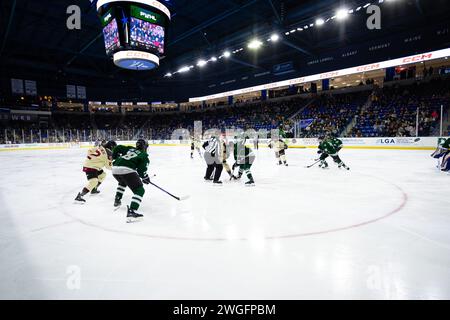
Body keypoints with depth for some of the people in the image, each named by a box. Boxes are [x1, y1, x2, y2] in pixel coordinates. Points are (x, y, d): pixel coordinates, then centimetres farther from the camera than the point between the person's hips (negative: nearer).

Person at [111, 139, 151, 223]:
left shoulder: (129, 149, 26)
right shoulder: (144, 155, 11)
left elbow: (118, 148, 20)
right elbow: (141, 169, 0)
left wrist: (115, 158, 32)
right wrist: (145, 178, 16)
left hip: (115, 169, 7)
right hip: (127, 170, -7)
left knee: (123, 182, 40)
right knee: (140, 190, -2)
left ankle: (117, 201, 43)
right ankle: (131, 212, -19)